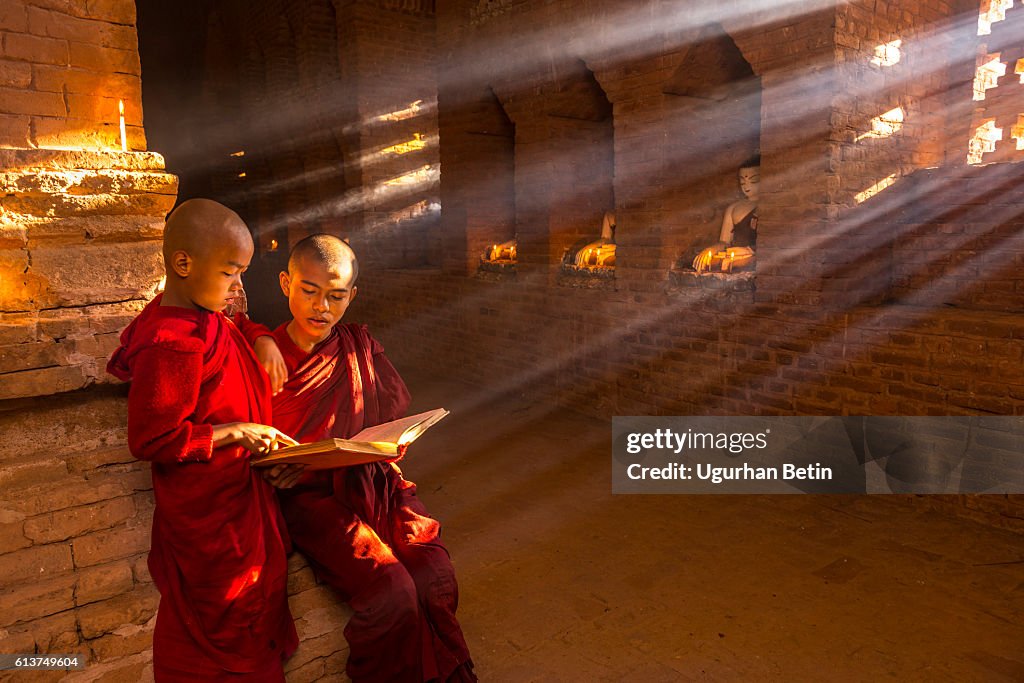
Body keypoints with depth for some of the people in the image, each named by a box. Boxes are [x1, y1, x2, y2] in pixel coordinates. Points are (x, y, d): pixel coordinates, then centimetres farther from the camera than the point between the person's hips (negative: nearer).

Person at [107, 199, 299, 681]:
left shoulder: (198, 316, 2)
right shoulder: (174, 345, -27)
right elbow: (149, 439, -23)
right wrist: (236, 433, -20)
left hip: (238, 494, 9)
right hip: (210, 510, -9)